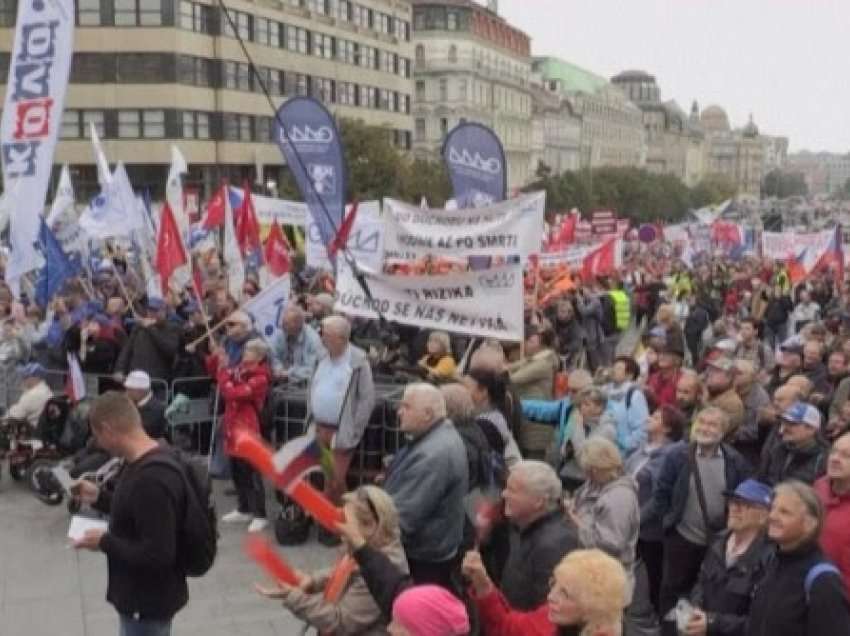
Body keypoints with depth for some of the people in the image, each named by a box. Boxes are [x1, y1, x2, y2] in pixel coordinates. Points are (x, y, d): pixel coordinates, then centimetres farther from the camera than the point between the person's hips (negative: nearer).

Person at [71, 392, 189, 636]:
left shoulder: (151, 479, -31)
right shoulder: (150, 461, 1)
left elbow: (157, 555, -31)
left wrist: (104, 542, -20)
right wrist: (100, 497, 11)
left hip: (148, 602, -10)